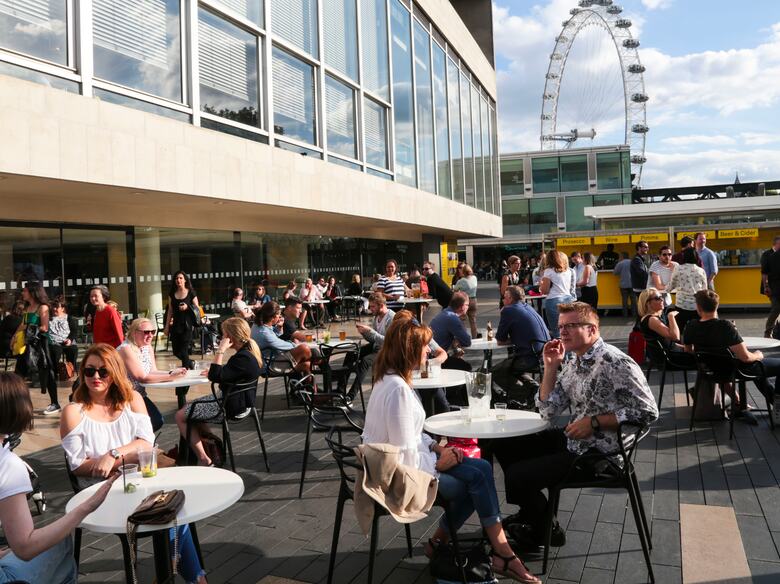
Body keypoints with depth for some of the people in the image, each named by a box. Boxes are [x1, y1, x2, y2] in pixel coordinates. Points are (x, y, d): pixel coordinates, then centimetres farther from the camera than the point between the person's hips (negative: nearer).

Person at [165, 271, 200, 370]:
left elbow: (197, 309, 0)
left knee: (183, 350, -9)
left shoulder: (191, 293, -1)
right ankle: (190, 363, 32)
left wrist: (188, 307, -18)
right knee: (176, 351, 7)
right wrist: (167, 325, 8)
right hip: (176, 324, 4)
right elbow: (170, 311, 12)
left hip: (187, 325, -4)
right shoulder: (172, 294, 9)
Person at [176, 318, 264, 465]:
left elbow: (215, 377, -29)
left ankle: (204, 460, 2)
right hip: (237, 400, 11)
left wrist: (220, 351, -27)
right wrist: (214, 371, 4)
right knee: (190, 407, 22)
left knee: (181, 416, -4)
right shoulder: (250, 351, 5)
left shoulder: (243, 358, -27)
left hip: (232, 408, -11)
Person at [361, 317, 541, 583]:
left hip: (397, 463, 9)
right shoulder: (397, 390, -25)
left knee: (481, 469, -1)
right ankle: (502, 554, 6)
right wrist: (437, 462, -10)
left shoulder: (390, 379, 6)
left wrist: (435, 446, 1)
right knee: (475, 480, -8)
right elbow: (405, 457, -25)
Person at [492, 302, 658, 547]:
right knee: (504, 444, 13)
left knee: (516, 476, -15)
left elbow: (648, 412, -21)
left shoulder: (615, 362, -21)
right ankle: (532, 512, 30)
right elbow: (548, 411, 5)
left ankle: (544, 530, 14)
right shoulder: (572, 360, 5)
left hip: (598, 452, -9)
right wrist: (551, 367, -5)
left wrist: (595, 422, -22)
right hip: (571, 439, 9)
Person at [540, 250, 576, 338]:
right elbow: (571, 288, 16)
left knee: (556, 331, -2)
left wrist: (541, 285, 14)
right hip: (568, 299, 6)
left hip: (554, 301, -6)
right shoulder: (568, 271, 12)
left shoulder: (549, 271, -4)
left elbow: (544, 290, -5)